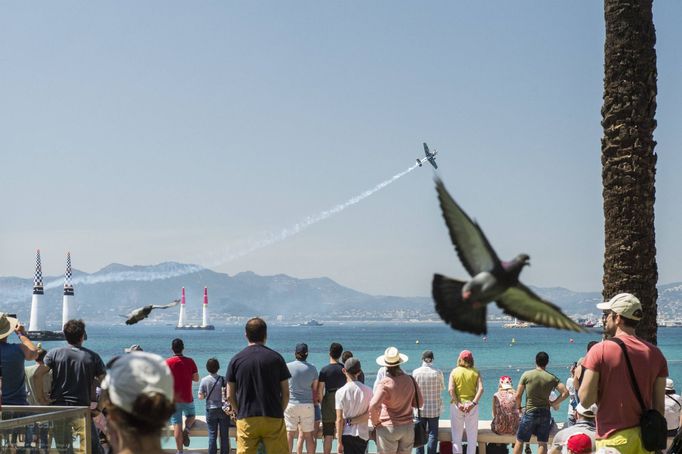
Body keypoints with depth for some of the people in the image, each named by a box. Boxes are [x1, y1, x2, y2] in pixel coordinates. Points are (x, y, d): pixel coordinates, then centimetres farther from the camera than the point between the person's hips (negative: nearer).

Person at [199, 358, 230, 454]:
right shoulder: (223, 380, -9)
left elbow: (200, 397, -4)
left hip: (211, 410, 1)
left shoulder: (204, 380, -7)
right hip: (223, 410, -1)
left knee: (212, 435, 6)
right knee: (224, 435, 6)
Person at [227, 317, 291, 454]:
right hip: (273, 419, -1)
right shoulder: (276, 358, -1)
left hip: (246, 420, 1)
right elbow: (285, 394, 1)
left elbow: (231, 395, 4)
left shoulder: (236, 360, 2)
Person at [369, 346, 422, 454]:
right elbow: (419, 402, 6)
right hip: (408, 428, 4)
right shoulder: (409, 380, -3)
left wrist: (375, 423, -11)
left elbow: (374, 406, -27)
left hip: (388, 429, -4)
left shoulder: (385, 383, -17)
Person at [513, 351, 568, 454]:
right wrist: (554, 403, 4)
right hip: (545, 413, 1)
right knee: (542, 443, 7)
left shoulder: (526, 375, -5)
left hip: (529, 413, -1)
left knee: (519, 441, 11)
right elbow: (565, 392, -8)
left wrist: (519, 407, 12)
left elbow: (518, 395, -5)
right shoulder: (552, 378, -2)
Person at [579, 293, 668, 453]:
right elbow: (660, 406, 6)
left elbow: (586, 400, -11)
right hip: (645, 438, 5)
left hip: (614, 439, -4)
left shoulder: (600, 350, -9)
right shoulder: (655, 353, 5)